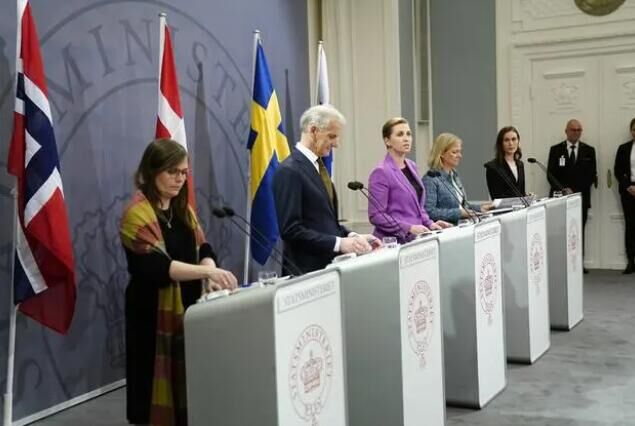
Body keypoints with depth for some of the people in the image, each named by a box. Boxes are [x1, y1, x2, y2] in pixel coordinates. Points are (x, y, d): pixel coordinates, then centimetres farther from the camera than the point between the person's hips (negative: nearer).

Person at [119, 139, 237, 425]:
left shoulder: (183, 208, 11)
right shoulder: (137, 213, -13)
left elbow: (202, 249, 5)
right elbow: (156, 265, -23)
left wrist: (211, 277, -17)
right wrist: (208, 272, -32)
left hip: (187, 307, 7)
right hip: (153, 313, -7)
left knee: (186, 383, 11)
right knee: (155, 386, 2)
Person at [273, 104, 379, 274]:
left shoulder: (317, 166, 13)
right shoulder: (289, 171, -14)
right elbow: (291, 230, -20)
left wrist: (352, 236, 2)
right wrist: (339, 243, -22)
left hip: (329, 263, 8)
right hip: (308, 269, -8)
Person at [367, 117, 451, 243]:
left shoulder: (412, 167, 12)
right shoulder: (381, 172, -9)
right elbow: (376, 216, -13)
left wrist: (430, 224, 6)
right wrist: (409, 228, -19)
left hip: (415, 238, 7)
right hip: (393, 241, -7)